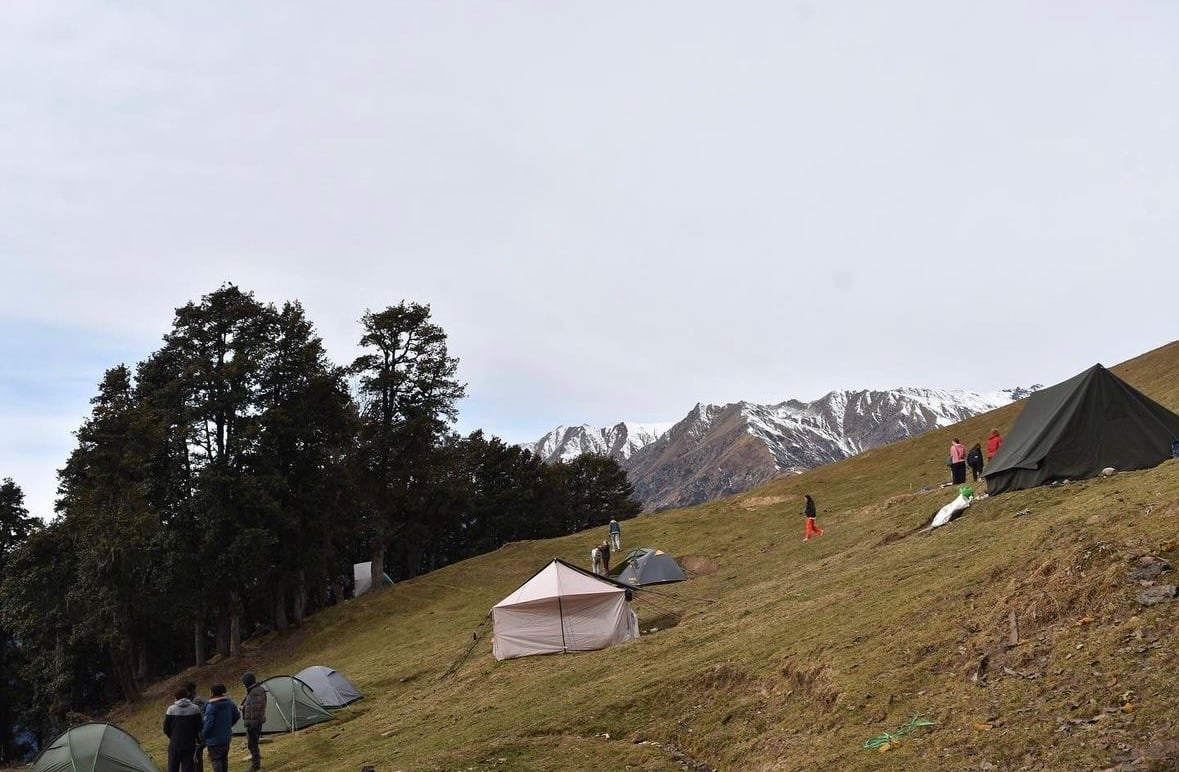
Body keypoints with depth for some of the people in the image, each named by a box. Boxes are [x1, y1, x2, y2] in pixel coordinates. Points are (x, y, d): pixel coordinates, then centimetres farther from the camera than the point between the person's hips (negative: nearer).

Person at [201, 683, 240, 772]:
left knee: (215, 760, -1)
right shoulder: (229, 703, 1)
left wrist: (203, 735, -7)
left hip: (214, 739, -7)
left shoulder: (211, 707, -22)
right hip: (226, 737, 7)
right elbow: (237, 715, 13)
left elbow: (208, 724, -23)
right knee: (224, 758, 21)